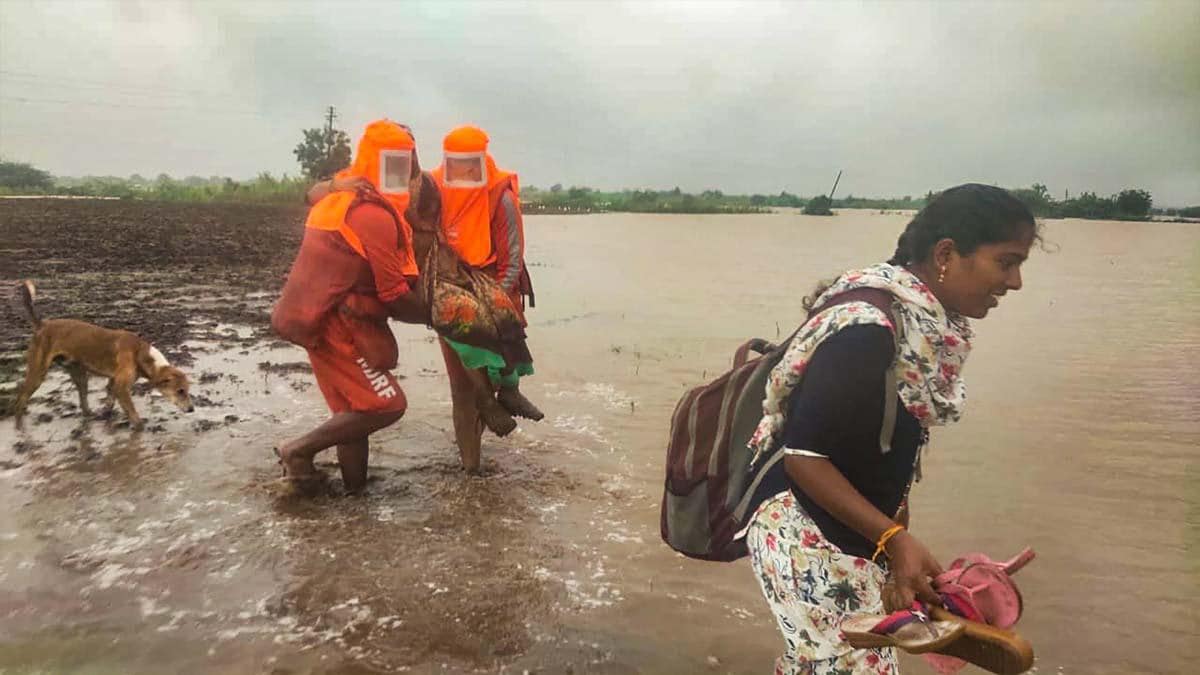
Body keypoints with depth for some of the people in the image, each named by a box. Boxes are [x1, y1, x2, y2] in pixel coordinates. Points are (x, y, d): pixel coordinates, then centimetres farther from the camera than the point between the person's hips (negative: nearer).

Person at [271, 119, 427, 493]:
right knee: (387, 405, -7)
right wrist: (435, 314, 0)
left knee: (356, 408, 17)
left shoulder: (342, 197, 13)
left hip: (327, 320, 10)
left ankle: (354, 484, 26)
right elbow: (396, 297, -17)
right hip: (339, 326, -10)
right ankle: (300, 450, 2)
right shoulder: (376, 215, -17)